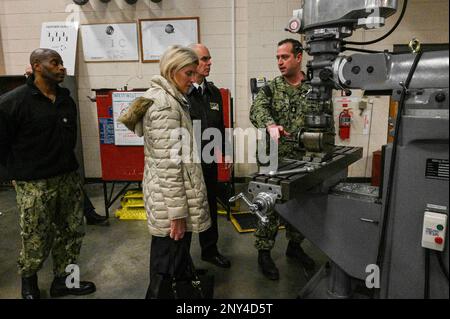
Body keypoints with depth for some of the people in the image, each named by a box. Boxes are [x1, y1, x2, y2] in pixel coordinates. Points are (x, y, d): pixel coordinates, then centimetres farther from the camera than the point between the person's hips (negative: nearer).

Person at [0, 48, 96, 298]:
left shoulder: (67, 99, 7)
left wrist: (66, 164, 16)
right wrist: (22, 171, 0)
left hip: (69, 178, 6)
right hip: (35, 185, -5)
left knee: (72, 232, 13)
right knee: (37, 241, 7)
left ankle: (63, 280, 33)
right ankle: (29, 280, 37)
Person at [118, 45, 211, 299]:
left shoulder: (168, 98, 13)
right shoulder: (165, 104, -18)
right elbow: (168, 163, -22)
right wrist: (177, 211, -19)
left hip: (176, 192, 10)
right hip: (171, 195, -10)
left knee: (177, 256, 23)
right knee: (168, 267, 6)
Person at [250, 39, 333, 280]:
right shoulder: (271, 87, 0)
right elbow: (257, 109, -19)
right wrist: (270, 125, -41)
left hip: (304, 160, 2)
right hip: (274, 160, -2)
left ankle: (294, 246, 36)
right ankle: (263, 252, 19)